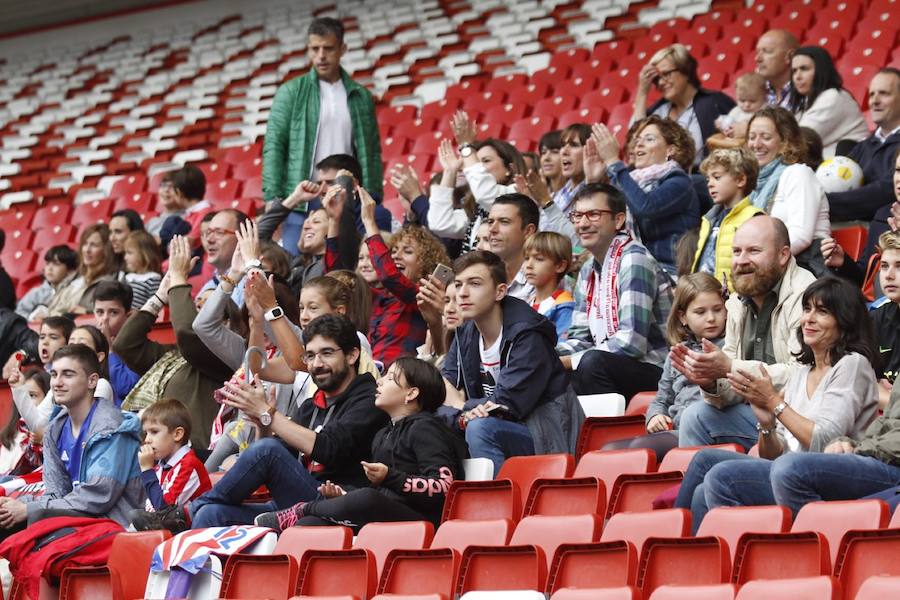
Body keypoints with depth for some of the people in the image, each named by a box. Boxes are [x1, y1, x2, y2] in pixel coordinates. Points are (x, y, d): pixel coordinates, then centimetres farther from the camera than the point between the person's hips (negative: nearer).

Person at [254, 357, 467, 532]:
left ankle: (300, 510, -11)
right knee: (310, 525, -18)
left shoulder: (425, 428, 0)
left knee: (365, 501, -37)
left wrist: (390, 477, -21)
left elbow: (443, 486, -14)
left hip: (417, 520, -8)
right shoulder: (383, 436, 29)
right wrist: (343, 496, 7)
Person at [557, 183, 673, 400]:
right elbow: (580, 338, 15)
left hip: (654, 371, -8)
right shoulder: (589, 270, 14)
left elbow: (632, 342, -22)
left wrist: (567, 362, -19)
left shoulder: (634, 260, -14)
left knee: (592, 362, -33)